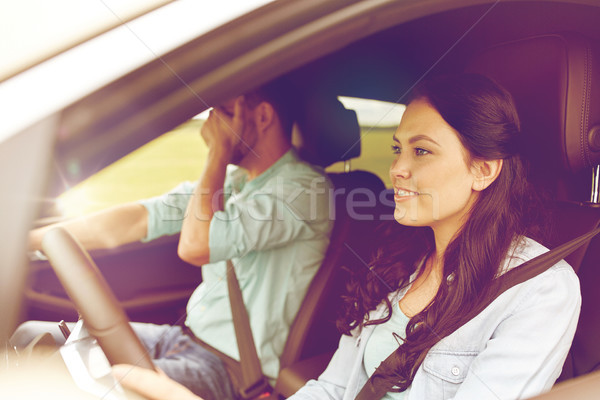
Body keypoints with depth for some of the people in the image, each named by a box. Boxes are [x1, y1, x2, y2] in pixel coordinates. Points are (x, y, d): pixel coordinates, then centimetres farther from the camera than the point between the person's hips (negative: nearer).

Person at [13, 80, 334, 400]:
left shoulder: (305, 187, -17)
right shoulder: (229, 179, 9)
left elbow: (194, 246, -25)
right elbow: (136, 220, 4)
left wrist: (219, 154, -15)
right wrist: (27, 240, 1)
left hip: (230, 369, -7)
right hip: (183, 338, 8)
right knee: (31, 336, 1)